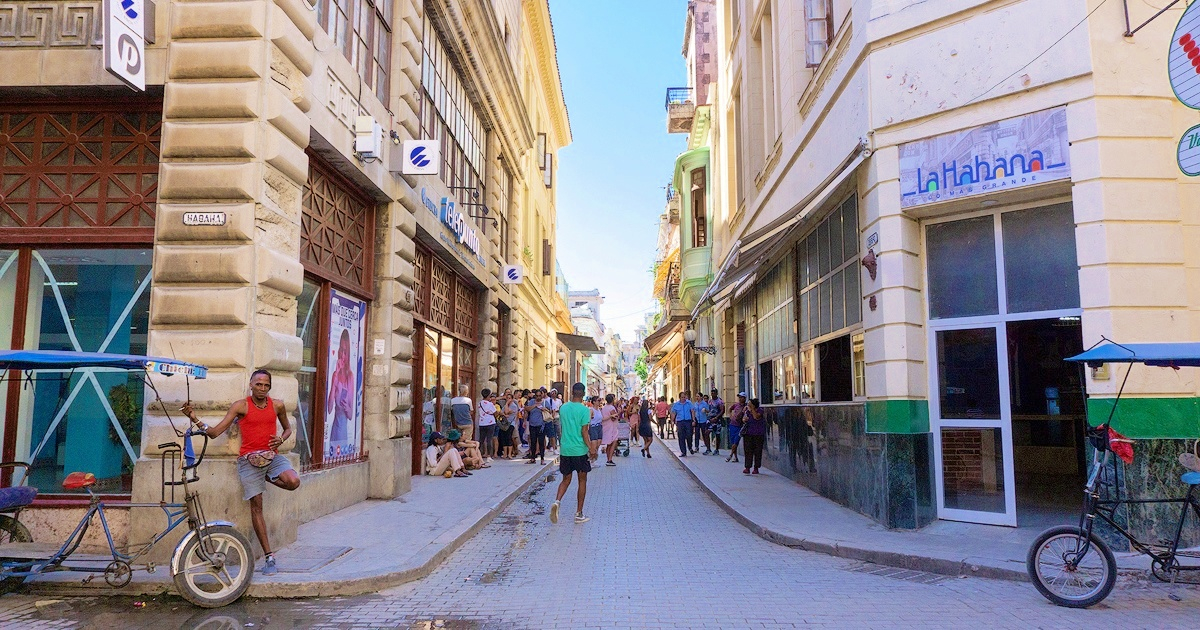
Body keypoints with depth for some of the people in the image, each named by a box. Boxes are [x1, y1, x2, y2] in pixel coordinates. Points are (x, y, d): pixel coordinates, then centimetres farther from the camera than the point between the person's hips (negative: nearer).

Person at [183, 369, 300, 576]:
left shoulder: (277, 405, 6)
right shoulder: (241, 406, -1)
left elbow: (287, 428, 22)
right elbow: (214, 432, -4)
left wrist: (281, 439, 0)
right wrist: (195, 419, -17)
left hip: (272, 456, 2)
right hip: (249, 459, -2)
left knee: (293, 482, -27)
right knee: (256, 505, -1)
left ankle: (266, 476, 8)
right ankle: (268, 556, 7)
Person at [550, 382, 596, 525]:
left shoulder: (563, 408, 4)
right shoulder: (584, 410, -11)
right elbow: (584, 432, -14)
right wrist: (590, 449, -9)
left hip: (565, 450, 4)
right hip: (580, 450, -4)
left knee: (566, 479, 15)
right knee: (582, 481, 9)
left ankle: (556, 501, -12)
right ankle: (579, 514, 11)